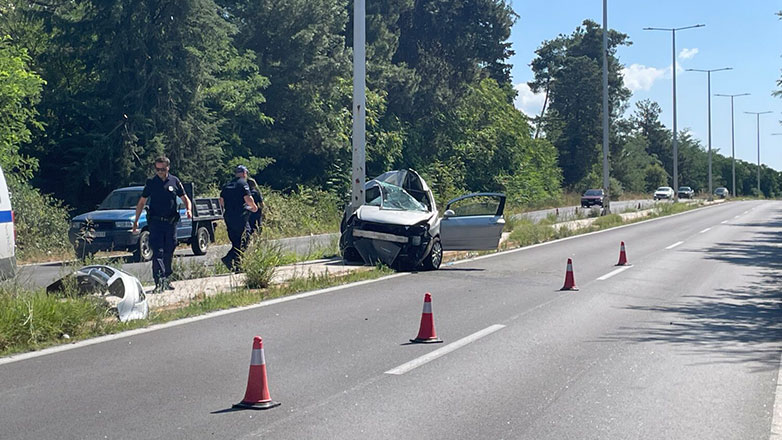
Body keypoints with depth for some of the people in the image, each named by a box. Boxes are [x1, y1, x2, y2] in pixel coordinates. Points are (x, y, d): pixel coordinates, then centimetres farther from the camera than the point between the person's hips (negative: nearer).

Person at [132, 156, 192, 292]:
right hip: (155, 222, -2)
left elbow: (185, 198, 14)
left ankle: (166, 279, 22)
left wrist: (188, 209, -7)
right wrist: (136, 221, 3)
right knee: (157, 252, -12)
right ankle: (159, 281, -19)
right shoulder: (151, 183, 3)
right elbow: (141, 202, 8)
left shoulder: (174, 181, 6)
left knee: (169, 252, 9)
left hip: (171, 222, 3)